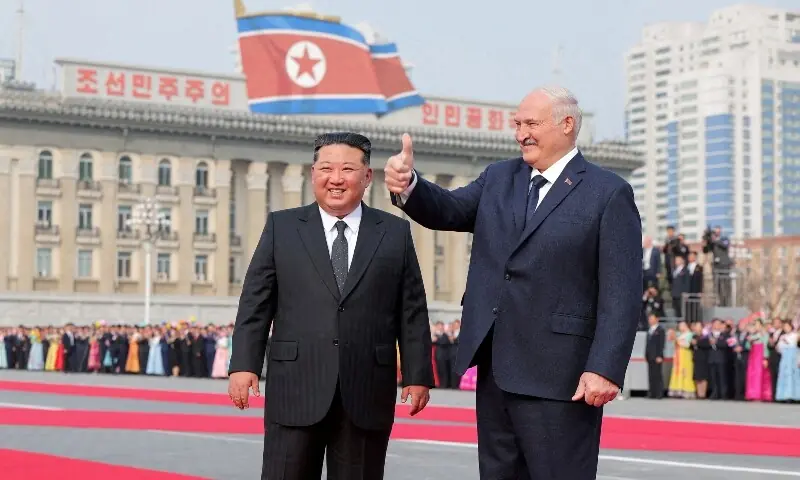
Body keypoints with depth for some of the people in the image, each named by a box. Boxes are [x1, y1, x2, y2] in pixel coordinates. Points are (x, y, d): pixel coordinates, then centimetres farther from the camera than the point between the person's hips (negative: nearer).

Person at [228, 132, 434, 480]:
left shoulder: (396, 232, 9)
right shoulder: (281, 227, 9)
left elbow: (412, 311, 7)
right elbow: (255, 303, 6)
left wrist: (418, 374, 1)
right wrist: (243, 364, -4)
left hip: (368, 393, 0)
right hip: (296, 389, 0)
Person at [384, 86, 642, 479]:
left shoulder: (609, 193, -5)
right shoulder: (498, 178, 14)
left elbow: (621, 292, -11)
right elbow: (449, 210, 1)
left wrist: (605, 368, -19)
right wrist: (408, 186, -21)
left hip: (559, 374, -6)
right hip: (495, 369, 6)